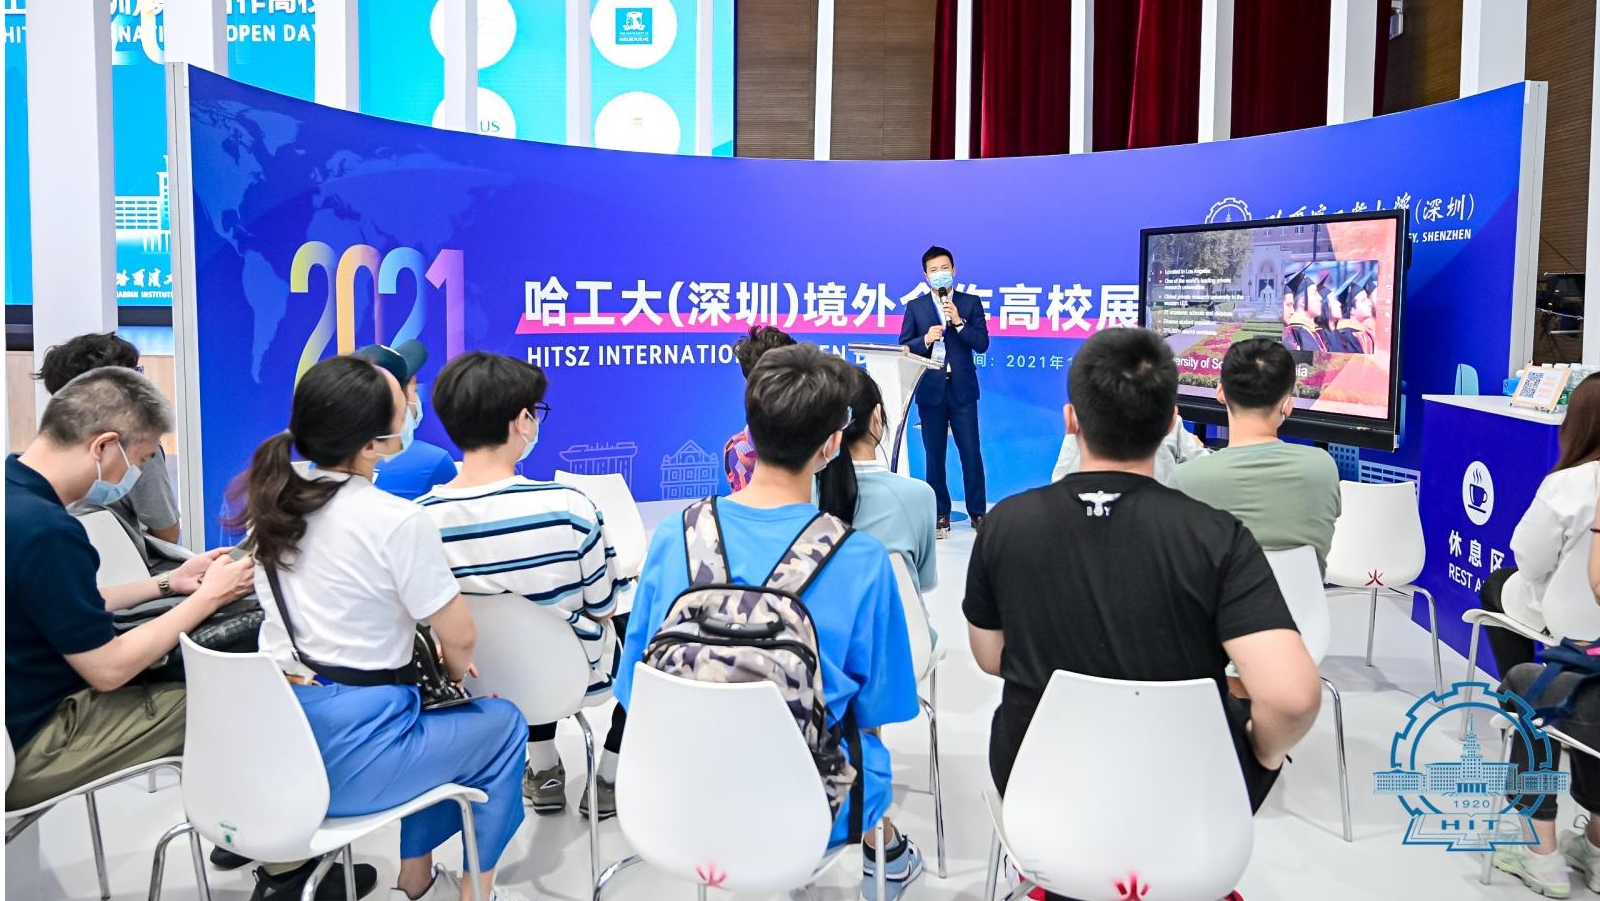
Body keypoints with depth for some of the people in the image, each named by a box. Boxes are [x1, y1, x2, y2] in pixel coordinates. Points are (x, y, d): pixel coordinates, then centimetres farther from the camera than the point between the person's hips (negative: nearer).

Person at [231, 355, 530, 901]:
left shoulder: (273, 506, 3)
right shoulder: (397, 522, -20)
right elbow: (459, 637, -12)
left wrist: (417, 645, 14)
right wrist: (456, 672, 10)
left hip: (276, 737, 7)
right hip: (349, 753, -7)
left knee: (425, 708, 31)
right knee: (503, 724, 17)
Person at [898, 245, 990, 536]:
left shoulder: (970, 303, 6)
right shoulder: (915, 307, 7)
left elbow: (982, 344, -2)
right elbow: (903, 348, 2)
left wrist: (959, 322, -14)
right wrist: (925, 340, -16)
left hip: (962, 389, -1)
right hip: (930, 390, 1)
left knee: (971, 452, -2)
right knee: (934, 455, 5)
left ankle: (978, 513, 8)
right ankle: (941, 515, 13)